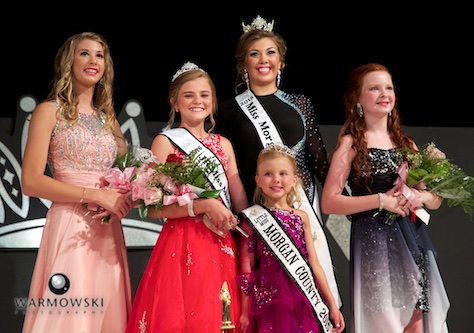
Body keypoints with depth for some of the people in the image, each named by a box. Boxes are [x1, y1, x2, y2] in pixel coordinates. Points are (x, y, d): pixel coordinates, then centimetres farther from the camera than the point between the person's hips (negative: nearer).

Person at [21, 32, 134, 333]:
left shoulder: (107, 118, 19)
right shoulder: (50, 111, 2)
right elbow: (31, 182, -8)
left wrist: (122, 199, -2)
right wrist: (95, 195, -14)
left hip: (109, 231, 6)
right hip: (70, 227, -6)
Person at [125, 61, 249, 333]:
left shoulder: (224, 144, 15)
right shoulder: (165, 142, 0)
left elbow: (242, 204, 14)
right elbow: (154, 208, -10)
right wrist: (205, 204, -18)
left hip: (222, 247, 5)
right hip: (182, 246, -5)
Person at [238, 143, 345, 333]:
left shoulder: (301, 217, 11)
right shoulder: (253, 218, 2)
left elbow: (313, 263, 12)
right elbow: (246, 269, 1)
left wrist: (332, 304, 10)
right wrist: (245, 311, 0)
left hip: (304, 300, 3)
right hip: (269, 299, -3)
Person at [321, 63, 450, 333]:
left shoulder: (405, 142, 11)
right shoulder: (351, 143, -4)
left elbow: (436, 201, 12)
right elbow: (329, 202, -12)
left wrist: (419, 196, -11)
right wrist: (382, 200, -18)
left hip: (413, 239, 5)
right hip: (374, 241, -5)